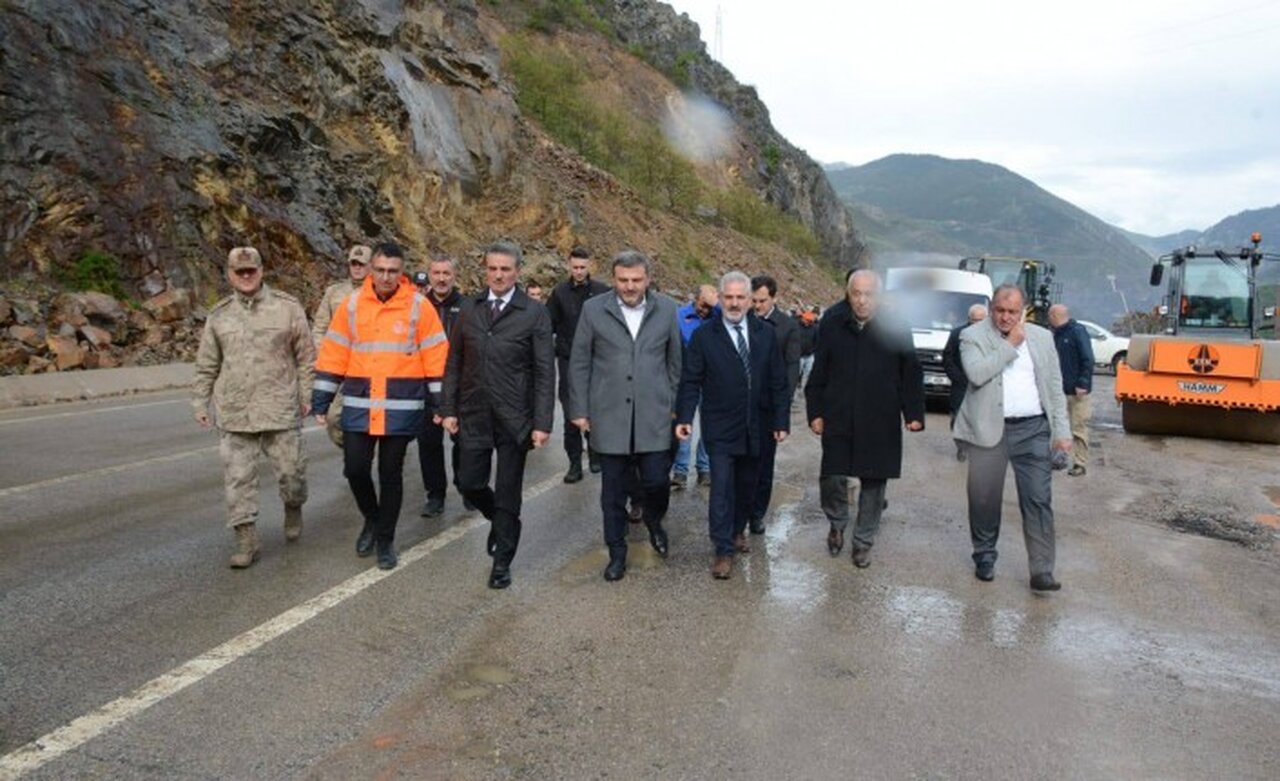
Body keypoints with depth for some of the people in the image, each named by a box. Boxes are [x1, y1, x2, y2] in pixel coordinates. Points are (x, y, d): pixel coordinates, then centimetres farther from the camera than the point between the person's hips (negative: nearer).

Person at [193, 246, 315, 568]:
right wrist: (200, 402, 11)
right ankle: (246, 540, 11)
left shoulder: (288, 307, 1)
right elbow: (206, 365, 14)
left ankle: (293, 509, 35)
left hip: (281, 409, -2)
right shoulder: (219, 315, 8)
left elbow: (306, 356, 3)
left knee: (291, 470, 4)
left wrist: (307, 394, 0)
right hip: (233, 413, 2)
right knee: (238, 478, 2)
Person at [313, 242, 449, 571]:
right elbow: (334, 355, 5)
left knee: (391, 473, 7)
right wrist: (321, 400, 4)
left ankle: (385, 539, 24)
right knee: (355, 469, 3)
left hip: (401, 407, -2)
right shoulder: (352, 304, 3)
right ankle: (372, 519, 32)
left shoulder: (419, 306, -4)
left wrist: (440, 404, -5)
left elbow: (436, 358, -3)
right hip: (359, 405, 2)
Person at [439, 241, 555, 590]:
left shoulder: (534, 313, -6)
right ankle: (501, 520, 39)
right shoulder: (469, 311, 5)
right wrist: (448, 409, 3)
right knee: (469, 483, 8)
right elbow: (454, 364, 9)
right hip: (473, 415, 3)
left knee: (508, 494, 5)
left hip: (514, 418, -3)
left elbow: (545, 372, -8)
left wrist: (542, 423, -12)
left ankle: (502, 562, 21)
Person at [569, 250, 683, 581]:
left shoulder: (666, 309, 3)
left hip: (654, 415, 1)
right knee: (613, 491, 7)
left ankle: (653, 520, 34)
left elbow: (675, 361, 10)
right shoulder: (594, 310, 0)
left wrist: (676, 406, 9)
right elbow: (579, 363, 3)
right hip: (609, 415, 0)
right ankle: (617, 552, 24)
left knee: (657, 481, 0)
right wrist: (579, 410, 0)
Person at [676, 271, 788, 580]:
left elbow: (778, 382, 5)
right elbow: (690, 382, -4)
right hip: (720, 429, -3)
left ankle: (737, 531, 36)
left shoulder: (766, 335, 4)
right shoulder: (703, 337, -3)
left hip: (756, 427, 3)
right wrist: (684, 417, -15)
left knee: (747, 486, 14)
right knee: (721, 488, -4)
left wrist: (781, 420, 1)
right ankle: (724, 550, 4)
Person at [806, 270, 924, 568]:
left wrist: (913, 413, -2)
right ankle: (837, 523, 31)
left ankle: (863, 541, 27)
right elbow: (818, 373, 4)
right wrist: (815, 412, 2)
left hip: (881, 423, 0)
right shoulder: (832, 323, -2)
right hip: (838, 420, 0)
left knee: (873, 482, 9)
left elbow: (911, 374, 1)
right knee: (832, 477, 1)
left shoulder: (895, 327, -4)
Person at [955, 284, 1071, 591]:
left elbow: (1055, 387, 11)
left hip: (1033, 429, 2)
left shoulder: (1042, 337, 11)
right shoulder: (973, 336, 0)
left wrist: (1062, 430, 5)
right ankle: (984, 556, 27)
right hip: (990, 430, -2)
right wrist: (1010, 345, -12)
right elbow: (976, 373, -19)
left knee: (1039, 500, -2)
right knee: (984, 498, 7)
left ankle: (1042, 571, 2)